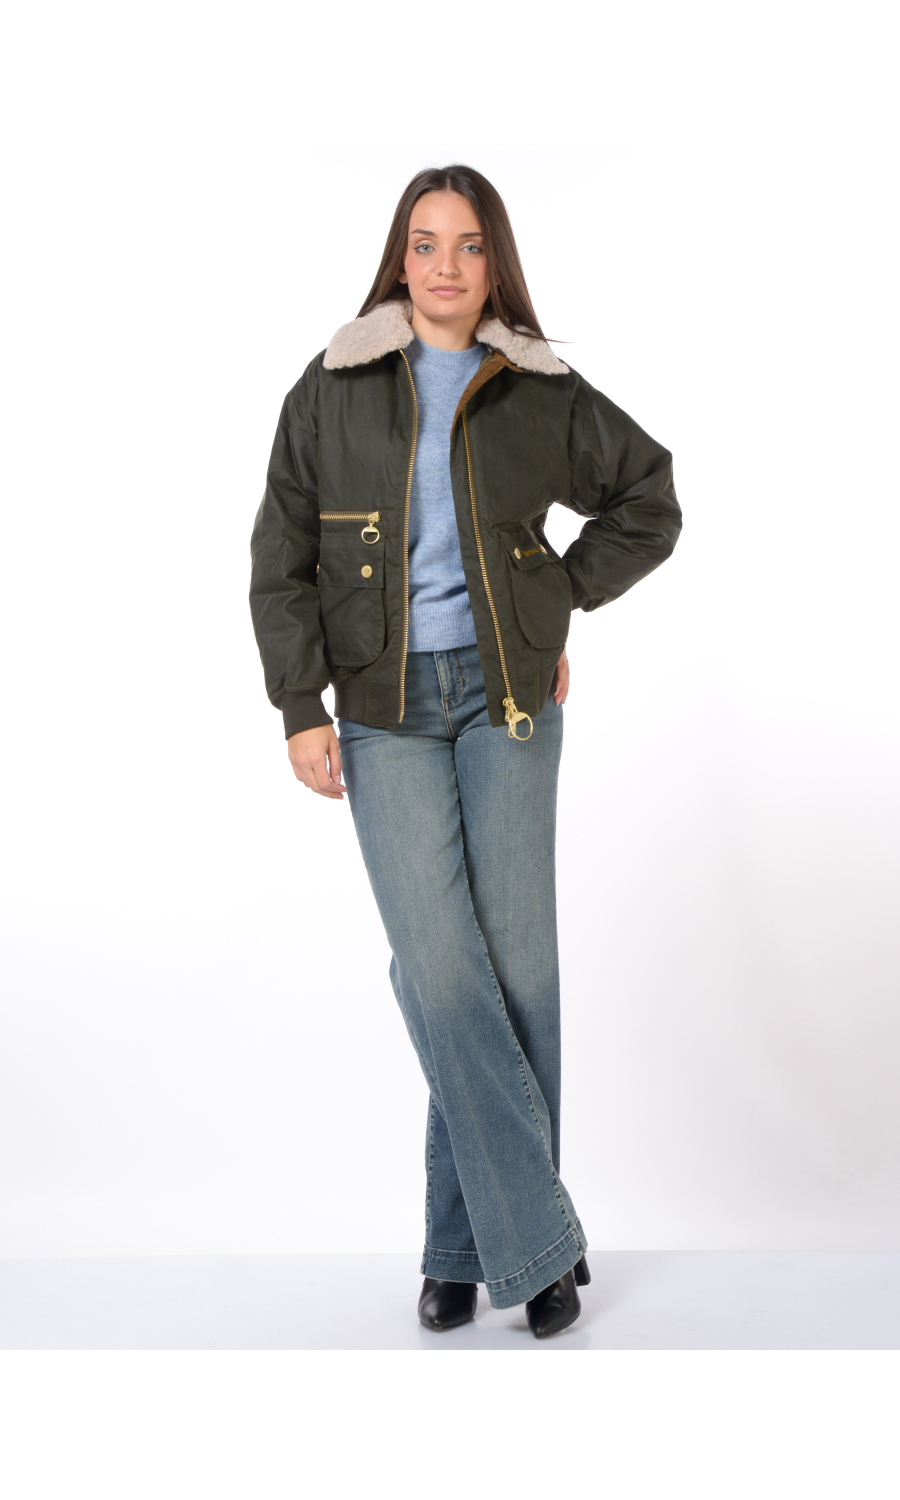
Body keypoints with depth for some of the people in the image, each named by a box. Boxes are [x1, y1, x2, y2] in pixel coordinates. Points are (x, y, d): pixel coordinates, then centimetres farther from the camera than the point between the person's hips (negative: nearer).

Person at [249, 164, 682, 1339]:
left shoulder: (543, 394, 5)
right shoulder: (333, 391, 4)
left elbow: (650, 501, 17)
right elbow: (282, 558, 4)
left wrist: (564, 598, 7)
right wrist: (302, 711, -3)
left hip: (509, 694, 1)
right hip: (384, 705, 0)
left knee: (516, 958, -1)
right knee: (438, 962, -10)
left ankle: (473, 1238, 11)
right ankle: (536, 1233, 0)